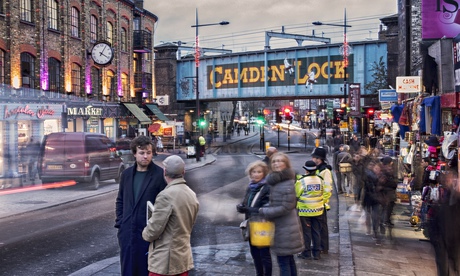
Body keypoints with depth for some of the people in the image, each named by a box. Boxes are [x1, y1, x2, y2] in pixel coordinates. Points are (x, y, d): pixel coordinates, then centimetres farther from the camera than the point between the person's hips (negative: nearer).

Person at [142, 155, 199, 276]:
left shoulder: (166, 196, -20)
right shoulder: (192, 195, 5)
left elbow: (153, 231, -17)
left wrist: (145, 234, 3)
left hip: (164, 261, -7)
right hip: (184, 258, 7)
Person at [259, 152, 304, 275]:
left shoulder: (288, 183, -19)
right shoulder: (274, 180, 8)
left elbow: (285, 208, -20)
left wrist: (264, 211, -14)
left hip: (286, 228, -9)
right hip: (281, 225, 9)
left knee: (283, 262, -2)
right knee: (289, 259, 19)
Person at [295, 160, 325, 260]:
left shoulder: (301, 181, -15)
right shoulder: (320, 180, -2)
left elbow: (296, 195, -7)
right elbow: (322, 194, 7)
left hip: (304, 211, -4)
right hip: (317, 210, 4)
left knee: (306, 232, 6)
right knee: (316, 232, 12)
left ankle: (306, 253, 13)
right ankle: (317, 253, 18)